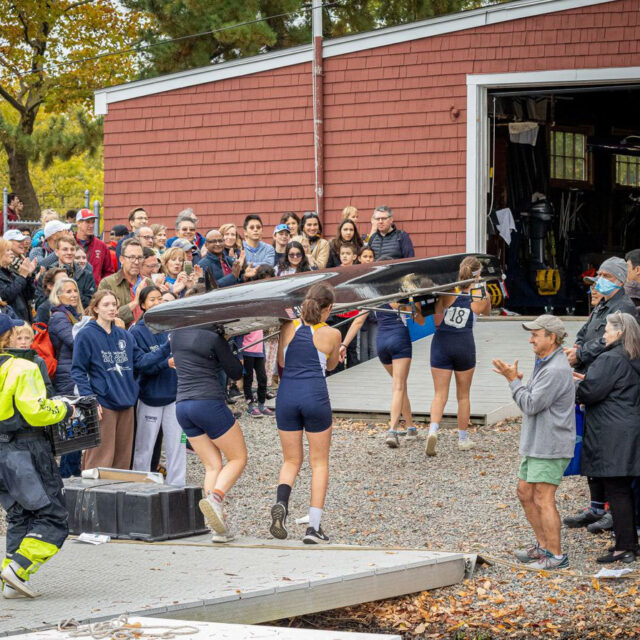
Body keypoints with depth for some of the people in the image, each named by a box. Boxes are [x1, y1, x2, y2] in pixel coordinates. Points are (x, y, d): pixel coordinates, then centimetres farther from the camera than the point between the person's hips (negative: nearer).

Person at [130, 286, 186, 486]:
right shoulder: (137, 331, -6)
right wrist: (166, 363, -26)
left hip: (174, 394, 3)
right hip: (150, 396, -3)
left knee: (176, 443, 5)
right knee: (144, 447, 5)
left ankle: (177, 485, 13)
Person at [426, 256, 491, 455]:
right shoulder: (482, 295, -1)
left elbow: (436, 320, -8)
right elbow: (486, 312, 22)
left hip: (441, 342, 0)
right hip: (465, 344, 0)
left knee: (440, 394, 1)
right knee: (463, 395, 15)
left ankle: (433, 429, -23)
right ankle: (463, 439, 23)